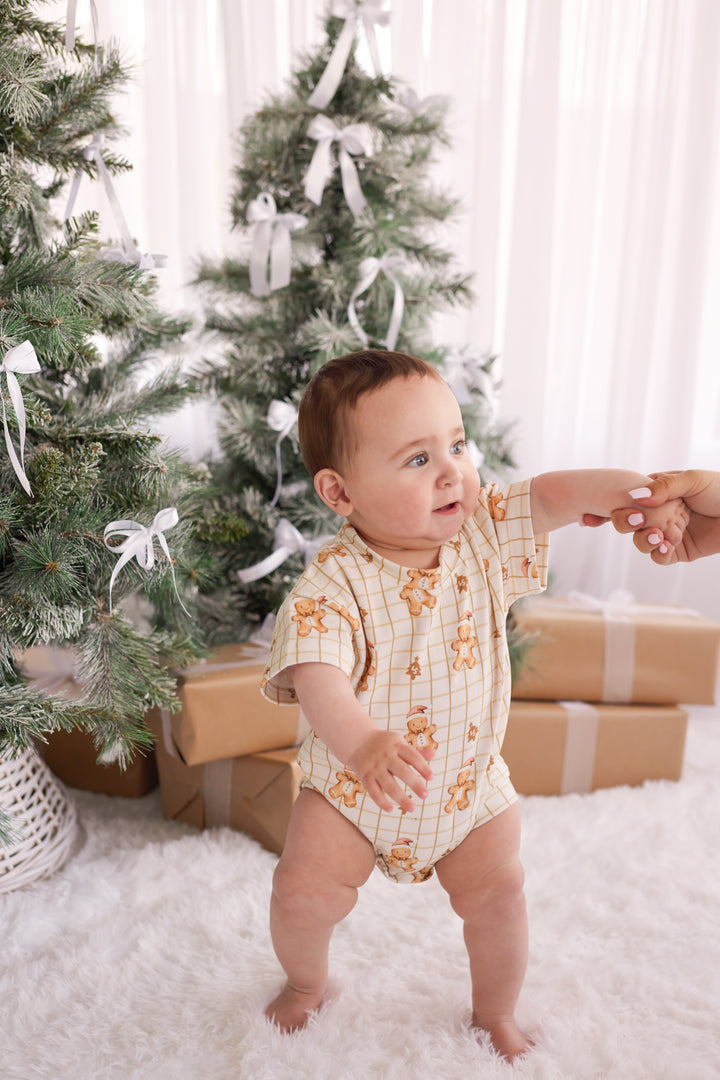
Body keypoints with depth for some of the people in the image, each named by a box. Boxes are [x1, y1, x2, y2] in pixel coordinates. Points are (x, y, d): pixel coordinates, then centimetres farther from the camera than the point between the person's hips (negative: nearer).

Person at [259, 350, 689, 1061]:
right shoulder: (330, 587, -28)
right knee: (304, 891, -4)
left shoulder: (482, 530, -13)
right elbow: (317, 675, -40)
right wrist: (359, 741, -58)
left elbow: (552, 495, -13)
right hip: (356, 781, -2)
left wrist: (634, 490, -30)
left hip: (470, 776, 3)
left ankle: (495, 1015, 34)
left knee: (497, 891, 3)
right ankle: (305, 982, 32)